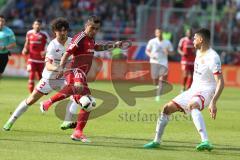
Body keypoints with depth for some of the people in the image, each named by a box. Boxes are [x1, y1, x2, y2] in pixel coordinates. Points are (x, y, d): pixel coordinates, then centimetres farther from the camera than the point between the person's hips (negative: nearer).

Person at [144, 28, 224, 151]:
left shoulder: (212, 58, -21)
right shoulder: (199, 52, 8)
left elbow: (220, 83, -26)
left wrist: (213, 103, -34)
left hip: (206, 91, -9)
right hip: (193, 90, 9)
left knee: (193, 105, -41)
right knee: (167, 108, 7)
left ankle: (206, 142, -51)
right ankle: (156, 141, 22)